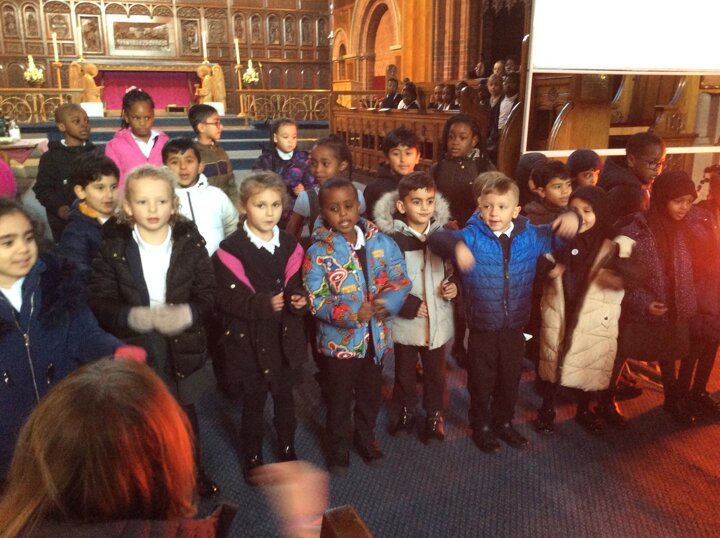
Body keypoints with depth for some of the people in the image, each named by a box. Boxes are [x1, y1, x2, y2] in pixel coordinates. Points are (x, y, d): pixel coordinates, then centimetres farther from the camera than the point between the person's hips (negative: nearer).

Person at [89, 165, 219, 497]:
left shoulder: (190, 242, -5)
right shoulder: (112, 246, -6)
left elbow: (207, 293, -6)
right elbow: (100, 301, -9)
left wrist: (186, 314, -27)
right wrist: (135, 317, -27)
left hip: (182, 344, 1)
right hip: (134, 345, 0)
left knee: (185, 413, 19)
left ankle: (194, 470, 43)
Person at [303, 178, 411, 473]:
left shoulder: (382, 243, -5)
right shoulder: (318, 253, -15)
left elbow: (401, 279, -4)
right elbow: (316, 301, -17)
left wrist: (388, 301, -25)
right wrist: (351, 314, -29)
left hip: (376, 336, 3)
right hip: (339, 339, -3)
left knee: (370, 394, 23)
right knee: (339, 398, 16)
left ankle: (366, 437, 47)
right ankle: (338, 446, 38)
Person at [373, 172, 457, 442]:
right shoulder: (392, 238, -15)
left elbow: (454, 270, 11)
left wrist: (453, 286, -8)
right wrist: (408, 305, -17)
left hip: (438, 319, 2)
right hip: (405, 320, -2)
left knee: (436, 371, 17)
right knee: (405, 371, 18)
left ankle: (435, 414, 38)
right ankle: (405, 411, 41)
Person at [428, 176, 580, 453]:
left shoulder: (530, 236, -4)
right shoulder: (471, 237, -16)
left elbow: (557, 234, 8)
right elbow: (437, 239, -29)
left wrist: (571, 218, -17)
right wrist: (456, 246, -52)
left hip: (515, 326, 4)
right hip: (482, 328, -3)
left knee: (510, 380, 21)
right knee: (481, 382, 14)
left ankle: (504, 423, 45)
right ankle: (481, 426, 38)